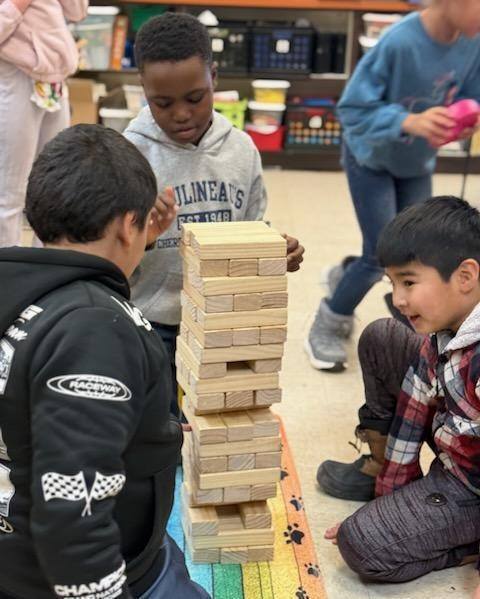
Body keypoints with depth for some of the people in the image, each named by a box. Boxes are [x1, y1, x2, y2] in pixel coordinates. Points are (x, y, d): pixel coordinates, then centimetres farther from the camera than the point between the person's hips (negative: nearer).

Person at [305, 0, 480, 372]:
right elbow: (353, 108, -29)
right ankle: (326, 328, 19)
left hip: (418, 163, 6)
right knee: (381, 256, -6)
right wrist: (409, 121, -44)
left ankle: (345, 277, 41)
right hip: (372, 158, -6)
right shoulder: (399, 43, -34)